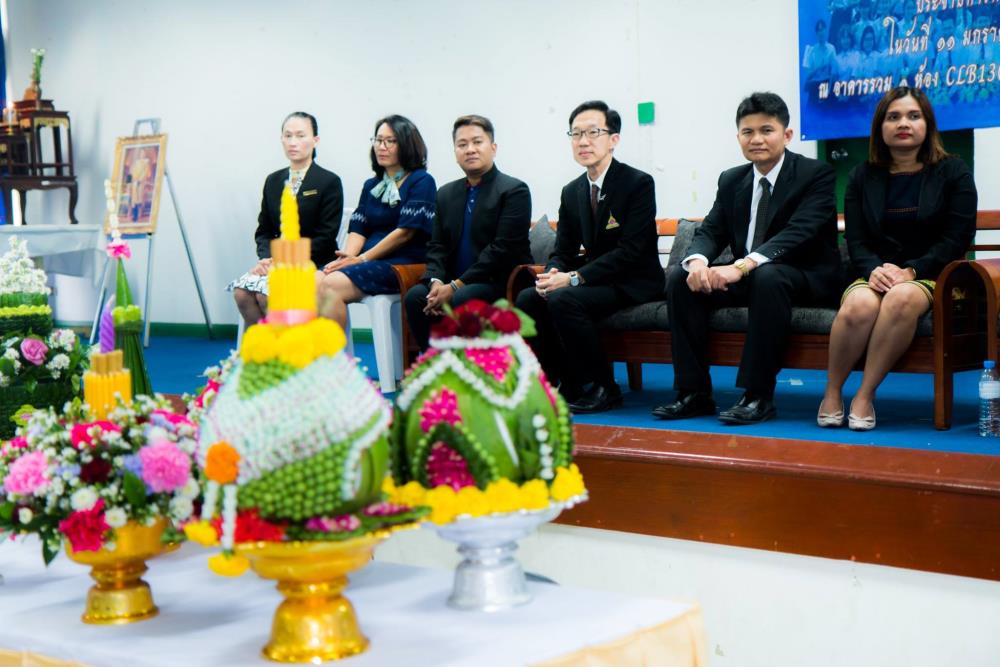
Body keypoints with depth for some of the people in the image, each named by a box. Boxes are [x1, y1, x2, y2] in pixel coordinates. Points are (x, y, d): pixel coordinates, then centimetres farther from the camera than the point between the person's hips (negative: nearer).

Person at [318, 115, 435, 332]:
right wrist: (347, 257, -8)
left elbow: (405, 232, -9)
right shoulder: (371, 185, 24)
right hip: (369, 264, 6)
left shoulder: (421, 182, 2)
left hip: (404, 264, -6)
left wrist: (362, 259, -11)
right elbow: (358, 229, 14)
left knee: (331, 286, -29)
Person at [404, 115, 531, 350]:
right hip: (453, 284, 6)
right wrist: (436, 281, -11)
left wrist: (456, 287, -17)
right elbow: (437, 246, 13)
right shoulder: (447, 194, 16)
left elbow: (503, 249, -14)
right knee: (416, 296, -21)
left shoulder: (514, 191, -5)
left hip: (499, 284, -5)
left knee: (463, 299, -33)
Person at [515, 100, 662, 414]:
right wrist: (553, 274, -14)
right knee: (528, 299, -14)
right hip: (594, 280, 7)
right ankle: (563, 382, -3)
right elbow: (563, 251, 12)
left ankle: (601, 388, -16)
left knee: (563, 299, -30)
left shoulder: (638, 183, -12)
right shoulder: (572, 192, 10)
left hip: (633, 283, -7)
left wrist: (574, 278, -25)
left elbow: (631, 251, -20)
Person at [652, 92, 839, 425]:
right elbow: (710, 231, 5)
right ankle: (694, 393, -14)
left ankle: (759, 395, -34)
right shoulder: (731, 180, 10)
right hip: (746, 278, 6)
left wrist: (742, 266, -36)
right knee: (681, 279, -14)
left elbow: (799, 232, -23)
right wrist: (697, 261, -22)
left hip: (804, 277, -6)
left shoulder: (816, 174, -9)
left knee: (767, 276, -38)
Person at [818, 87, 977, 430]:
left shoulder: (953, 173, 7)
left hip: (928, 276, -2)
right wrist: (873, 270, -18)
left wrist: (910, 272, -16)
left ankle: (865, 395, -30)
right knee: (858, 306, -36)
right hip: (875, 274, 2)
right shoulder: (862, 177, 14)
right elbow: (856, 240, 6)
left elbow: (957, 238, -3)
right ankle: (832, 391, -17)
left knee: (902, 298, -39)